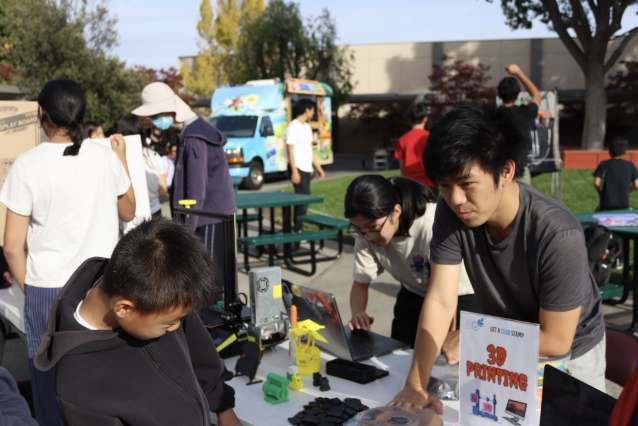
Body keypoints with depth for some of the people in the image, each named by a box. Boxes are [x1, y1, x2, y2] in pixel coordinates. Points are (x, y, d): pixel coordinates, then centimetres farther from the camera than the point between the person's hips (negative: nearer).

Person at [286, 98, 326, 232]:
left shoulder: (307, 127, 16)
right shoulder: (293, 127, -11)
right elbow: (290, 150, -15)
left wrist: (318, 167, 18)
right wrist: (294, 171, -21)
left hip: (306, 169, 9)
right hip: (298, 169, -8)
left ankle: (298, 228, 15)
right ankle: (298, 230, -7)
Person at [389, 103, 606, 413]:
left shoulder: (558, 234, -34)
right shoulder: (451, 210, -21)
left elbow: (555, 340, -25)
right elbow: (440, 301, -22)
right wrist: (415, 384, -30)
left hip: (569, 355, -3)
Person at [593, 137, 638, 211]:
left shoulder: (604, 164, -2)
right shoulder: (630, 165, 3)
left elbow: (596, 183, -9)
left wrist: (600, 192, 11)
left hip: (608, 203, -2)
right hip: (624, 204, 2)